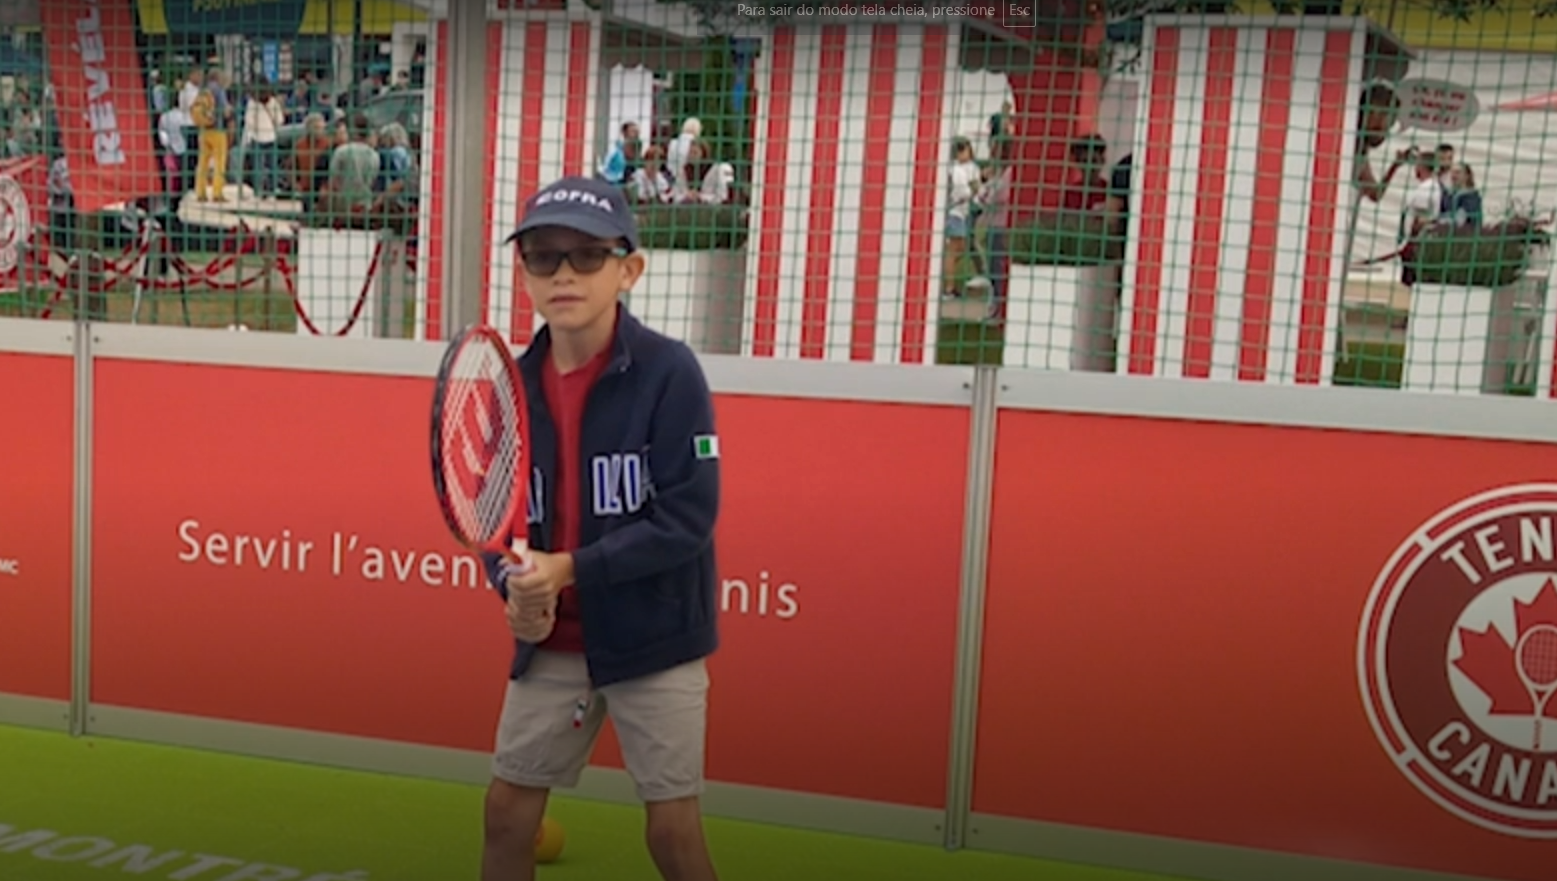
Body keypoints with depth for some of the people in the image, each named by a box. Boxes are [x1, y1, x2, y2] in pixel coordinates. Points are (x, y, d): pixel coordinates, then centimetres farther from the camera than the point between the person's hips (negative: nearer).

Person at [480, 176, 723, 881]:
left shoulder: (668, 372, -16)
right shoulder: (514, 383, 0)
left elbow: (687, 518, -19)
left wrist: (571, 569, -24)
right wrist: (515, 586, -13)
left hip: (654, 640, -5)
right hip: (551, 642, 5)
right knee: (507, 808, 14)